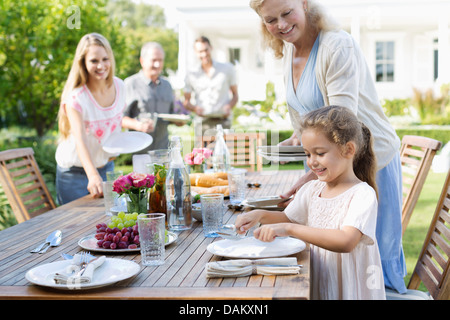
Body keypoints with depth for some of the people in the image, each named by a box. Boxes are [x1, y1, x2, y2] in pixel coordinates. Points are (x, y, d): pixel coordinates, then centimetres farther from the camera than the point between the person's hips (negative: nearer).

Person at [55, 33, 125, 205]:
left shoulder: (119, 86, -7)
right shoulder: (75, 97, -26)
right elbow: (80, 140, -38)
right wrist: (93, 176, -52)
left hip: (107, 166, 5)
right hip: (75, 172, -5)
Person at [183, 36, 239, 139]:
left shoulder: (227, 69, 13)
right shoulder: (191, 76, 14)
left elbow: (235, 95, 15)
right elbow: (186, 102, 16)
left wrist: (229, 107, -7)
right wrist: (195, 108, -7)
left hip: (222, 120, -1)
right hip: (201, 122, 1)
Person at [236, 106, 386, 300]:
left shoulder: (362, 194, -13)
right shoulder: (312, 189, 8)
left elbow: (345, 242, -27)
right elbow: (288, 217, 24)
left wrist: (289, 228, -29)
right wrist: (260, 215, 3)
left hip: (351, 292, -5)